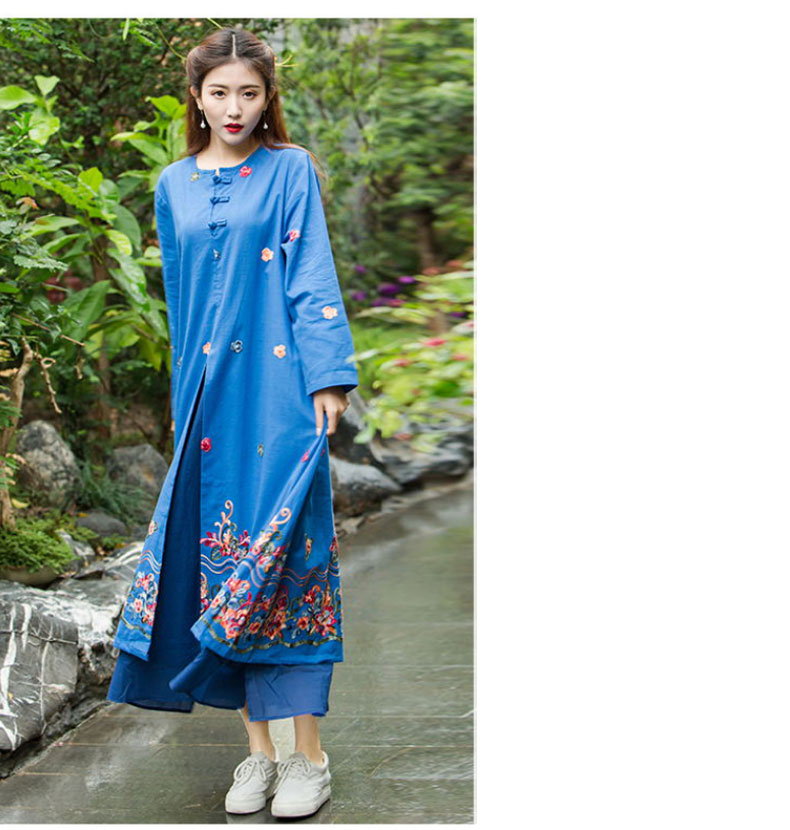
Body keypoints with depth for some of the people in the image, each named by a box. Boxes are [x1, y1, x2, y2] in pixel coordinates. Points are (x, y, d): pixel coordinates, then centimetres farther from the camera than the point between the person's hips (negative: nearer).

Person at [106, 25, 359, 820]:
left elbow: (312, 277, -4)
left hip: (277, 389, -4)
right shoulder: (173, 186, 14)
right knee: (221, 559, 2)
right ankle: (258, 749, 12)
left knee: (281, 554, -6)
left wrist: (328, 378, -13)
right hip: (207, 395, 4)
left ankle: (307, 754, 1)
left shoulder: (290, 170, 3)